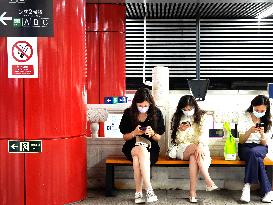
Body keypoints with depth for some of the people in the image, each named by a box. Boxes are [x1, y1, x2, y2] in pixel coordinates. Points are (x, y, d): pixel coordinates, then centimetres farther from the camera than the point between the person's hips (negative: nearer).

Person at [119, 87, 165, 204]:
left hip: (151, 147, 0)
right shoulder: (129, 113, -1)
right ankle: (148, 189, -39)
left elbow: (158, 138, 4)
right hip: (132, 147, 0)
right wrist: (134, 133, -18)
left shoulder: (156, 113, 0)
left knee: (137, 158, -35)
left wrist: (152, 133, -19)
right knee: (141, 150, -37)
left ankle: (138, 193, -36)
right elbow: (125, 137, 4)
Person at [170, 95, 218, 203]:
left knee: (194, 157, -36)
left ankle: (192, 193, -38)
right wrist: (181, 130, -15)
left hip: (200, 148, -1)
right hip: (183, 149, 1)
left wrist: (200, 145, -32)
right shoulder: (177, 118, 8)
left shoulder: (202, 116, 4)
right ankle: (208, 181, -40)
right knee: (195, 155, -34)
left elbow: (204, 133, -12)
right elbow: (178, 140, 6)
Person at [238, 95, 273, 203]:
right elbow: (241, 141, -4)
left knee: (254, 153, -37)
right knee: (256, 158, -36)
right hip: (245, 148, -1)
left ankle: (247, 186, -34)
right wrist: (250, 131, -23)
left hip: (260, 148, 1)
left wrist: (262, 134, -22)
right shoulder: (244, 118, -2)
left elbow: (264, 143, 0)